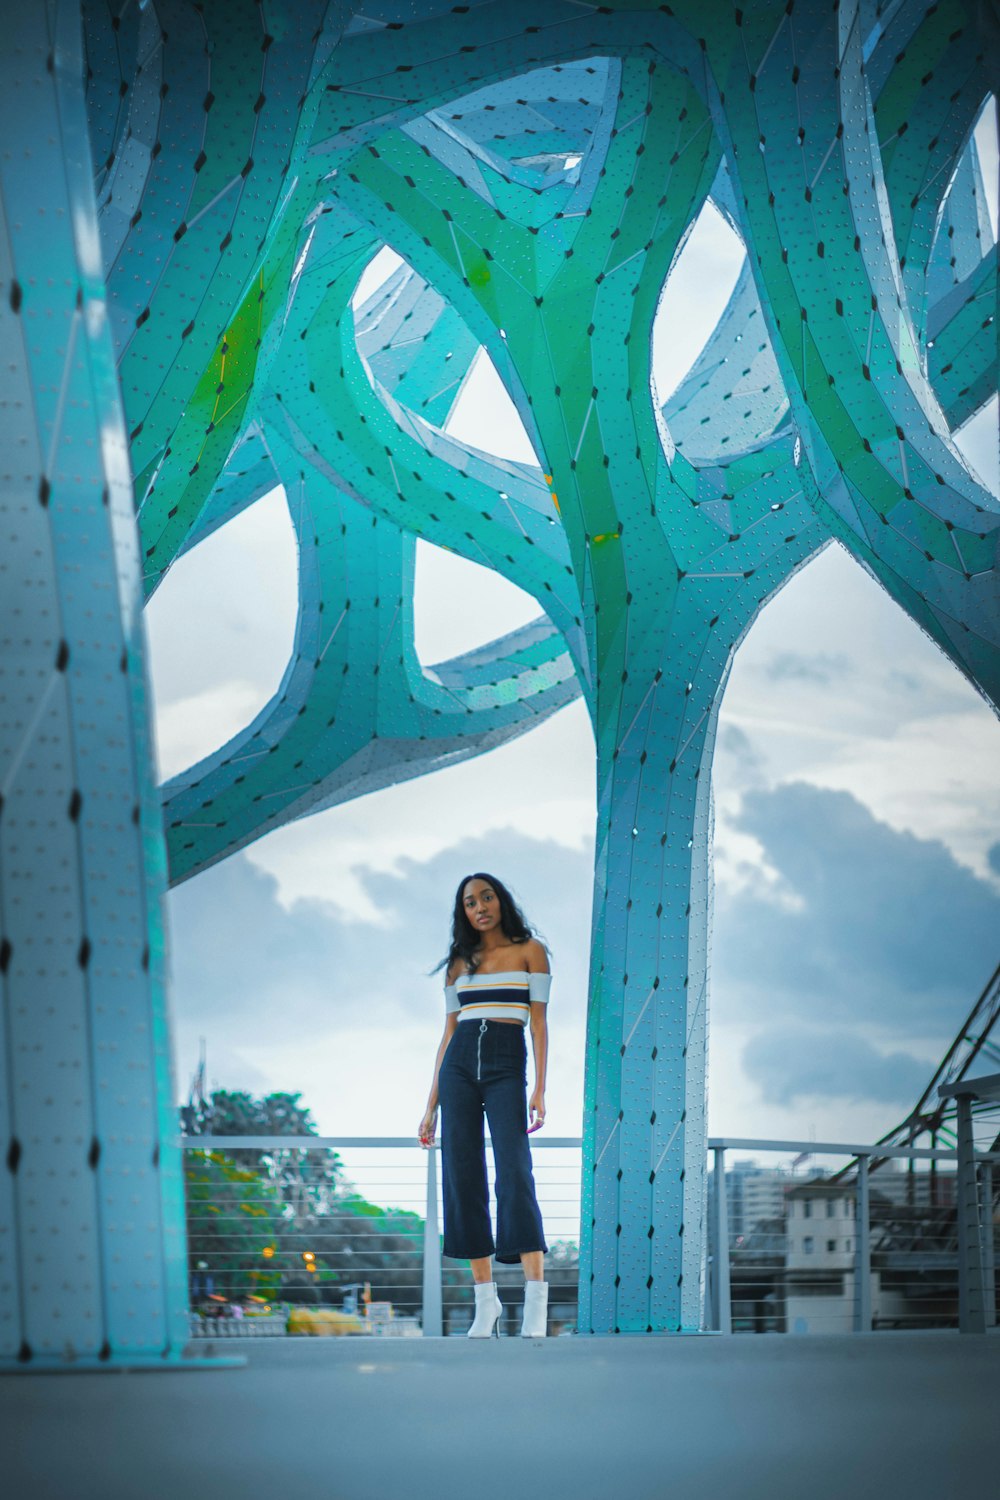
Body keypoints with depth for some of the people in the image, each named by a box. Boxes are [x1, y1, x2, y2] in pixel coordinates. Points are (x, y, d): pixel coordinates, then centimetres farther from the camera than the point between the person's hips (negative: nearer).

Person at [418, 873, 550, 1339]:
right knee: (462, 1177, -3)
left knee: (515, 1173, -16)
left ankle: (537, 1300, -21)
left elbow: (539, 1022, 1)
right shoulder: (460, 964, 16)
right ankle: (486, 1301, 2)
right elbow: (448, 1033, 16)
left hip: (507, 1064, -4)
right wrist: (430, 1107, 12)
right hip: (459, 1065, 4)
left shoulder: (530, 951, 7)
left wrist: (539, 1089, -9)